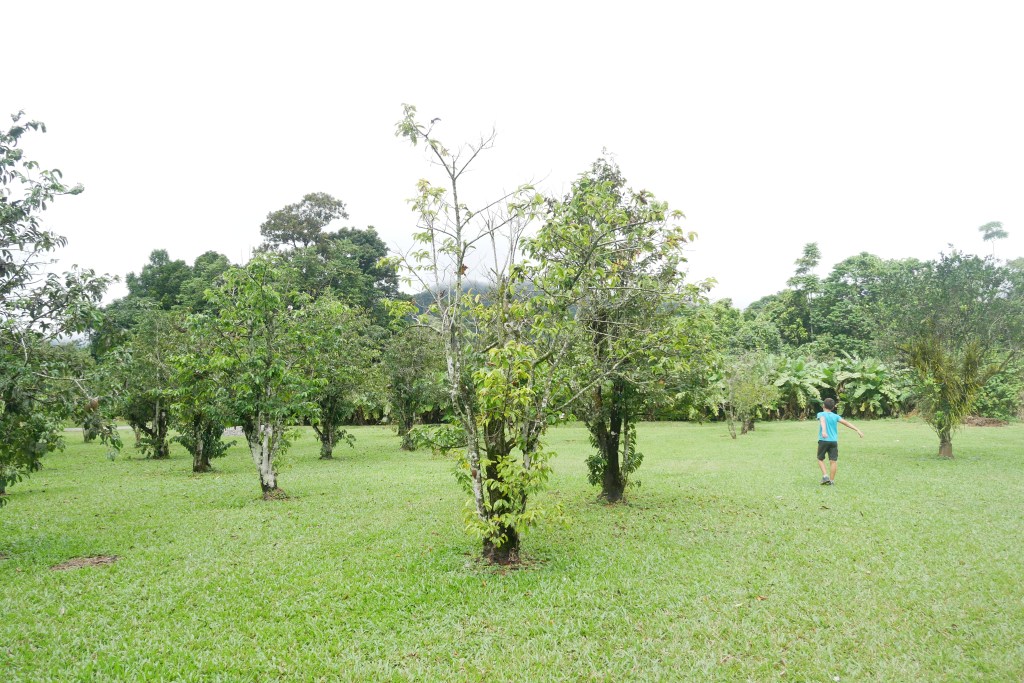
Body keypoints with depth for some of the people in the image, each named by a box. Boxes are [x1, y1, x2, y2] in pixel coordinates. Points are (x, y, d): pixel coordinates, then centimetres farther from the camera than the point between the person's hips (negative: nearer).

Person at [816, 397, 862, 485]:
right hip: (834, 441, 2)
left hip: (823, 440, -2)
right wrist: (857, 430, 1)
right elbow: (846, 423, 0)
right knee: (833, 461, 4)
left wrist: (823, 430, -40)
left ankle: (825, 475, -1)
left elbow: (823, 421, -22)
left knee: (820, 459, 13)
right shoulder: (835, 416, 8)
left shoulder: (821, 414, -1)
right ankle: (831, 480, 5)